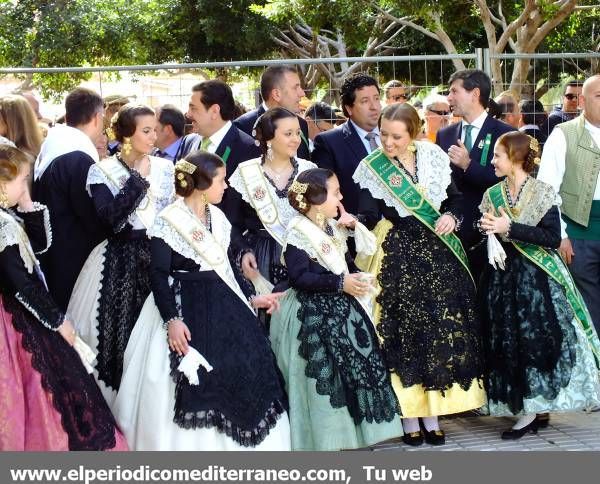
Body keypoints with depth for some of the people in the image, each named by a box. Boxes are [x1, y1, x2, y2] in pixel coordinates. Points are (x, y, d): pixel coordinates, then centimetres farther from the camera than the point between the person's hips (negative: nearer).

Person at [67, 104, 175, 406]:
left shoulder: (165, 168, 6)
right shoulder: (103, 171, -5)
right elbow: (109, 215, -19)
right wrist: (138, 177, -16)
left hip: (159, 257, 3)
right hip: (118, 262, -3)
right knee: (116, 333, -1)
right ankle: (112, 408, 11)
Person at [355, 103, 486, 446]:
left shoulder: (434, 159, 2)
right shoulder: (372, 169, -6)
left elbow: (455, 199, 13)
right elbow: (369, 215, -15)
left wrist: (451, 217, -7)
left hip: (438, 255, 3)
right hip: (396, 258, -3)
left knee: (441, 328, 4)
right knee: (402, 331, -2)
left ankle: (433, 415, 13)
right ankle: (409, 416, 7)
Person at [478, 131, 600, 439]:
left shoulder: (543, 193, -7)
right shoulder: (492, 195, 8)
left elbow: (553, 238, -15)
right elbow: (485, 234, 15)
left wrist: (510, 228, -18)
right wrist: (489, 231, -9)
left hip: (536, 278, -5)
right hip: (502, 277, 5)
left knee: (535, 339, -6)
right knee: (507, 343, 3)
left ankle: (530, 411, 3)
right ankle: (528, 411, 12)